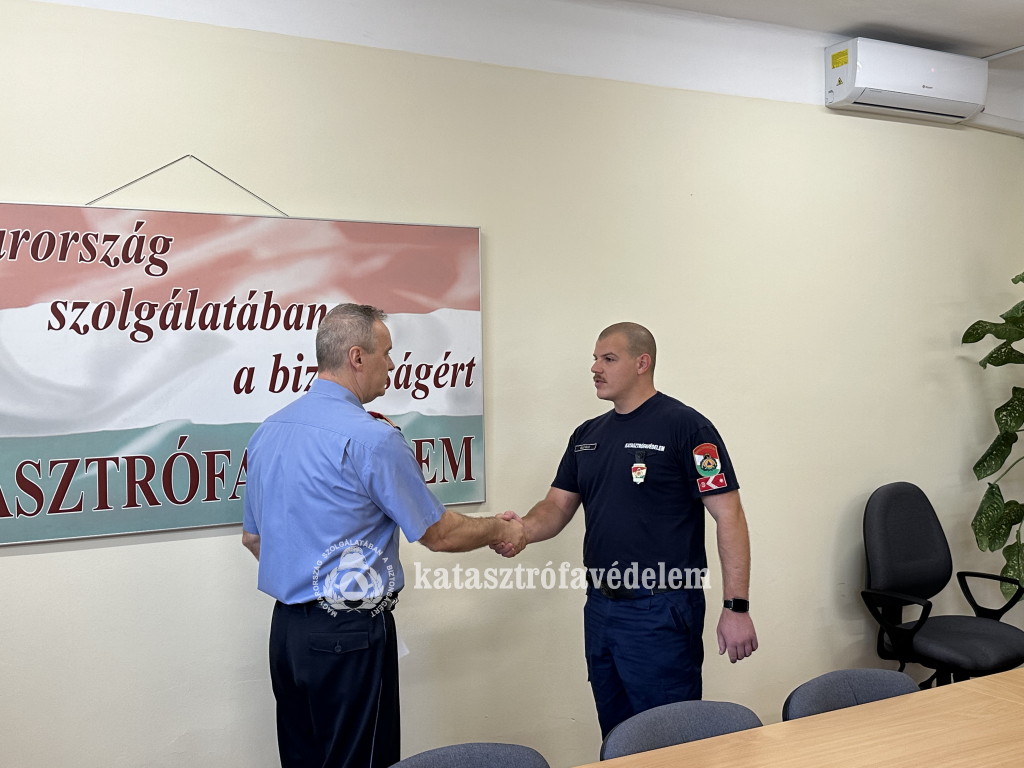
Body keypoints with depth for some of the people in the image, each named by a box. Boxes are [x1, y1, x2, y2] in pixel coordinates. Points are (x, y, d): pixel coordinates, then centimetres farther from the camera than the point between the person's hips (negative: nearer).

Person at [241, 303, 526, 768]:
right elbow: (439, 534, -9)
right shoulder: (372, 438, -18)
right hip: (349, 632, -8)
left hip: (286, 627, 8)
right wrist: (500, 531, 9)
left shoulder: (268, 431, 6)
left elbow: (252, 537, 17)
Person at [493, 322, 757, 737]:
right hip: (599, 609, 7)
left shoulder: (684, 426, -10)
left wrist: (736, 608, -15)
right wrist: (522, 530, -12)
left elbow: (729, 516, -12)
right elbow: (558, 506, 11)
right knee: (615, 741, 19)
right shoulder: (587, 435, 12)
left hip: (660, 611, -7)